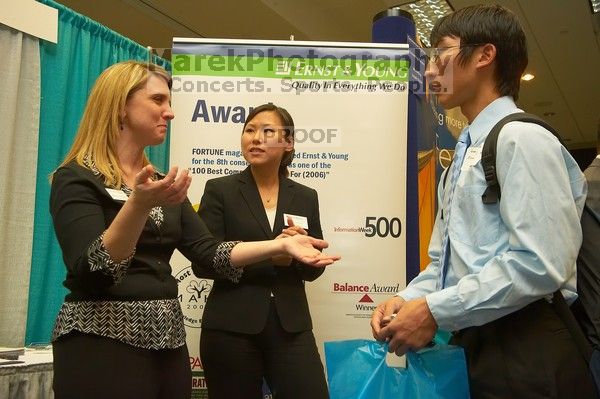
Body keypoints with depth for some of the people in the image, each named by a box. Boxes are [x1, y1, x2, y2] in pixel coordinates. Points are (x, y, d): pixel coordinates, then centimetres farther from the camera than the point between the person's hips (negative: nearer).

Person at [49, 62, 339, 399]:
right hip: (103, 344, -7)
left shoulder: (160, 183, 12)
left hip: (167, 342, 7)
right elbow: (91, 274, -20)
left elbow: (208, 252, 4)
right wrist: (139, 205, -34)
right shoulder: (77, 179, -8)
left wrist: (281, 245, -6)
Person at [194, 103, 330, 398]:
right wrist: (270, 255, -18)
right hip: (232, 327, -2)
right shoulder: (220, 190, -1)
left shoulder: (305, 197, 9)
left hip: (291, 326, 3)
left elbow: (313, 268, 11)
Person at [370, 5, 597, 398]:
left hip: (525, 354, -8)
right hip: (473, 346, 8)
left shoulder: (522, 138, -12)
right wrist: (408, 299, -1)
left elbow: (540, 263, -22)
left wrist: (435, 311, -19)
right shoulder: (467, 152, 15)